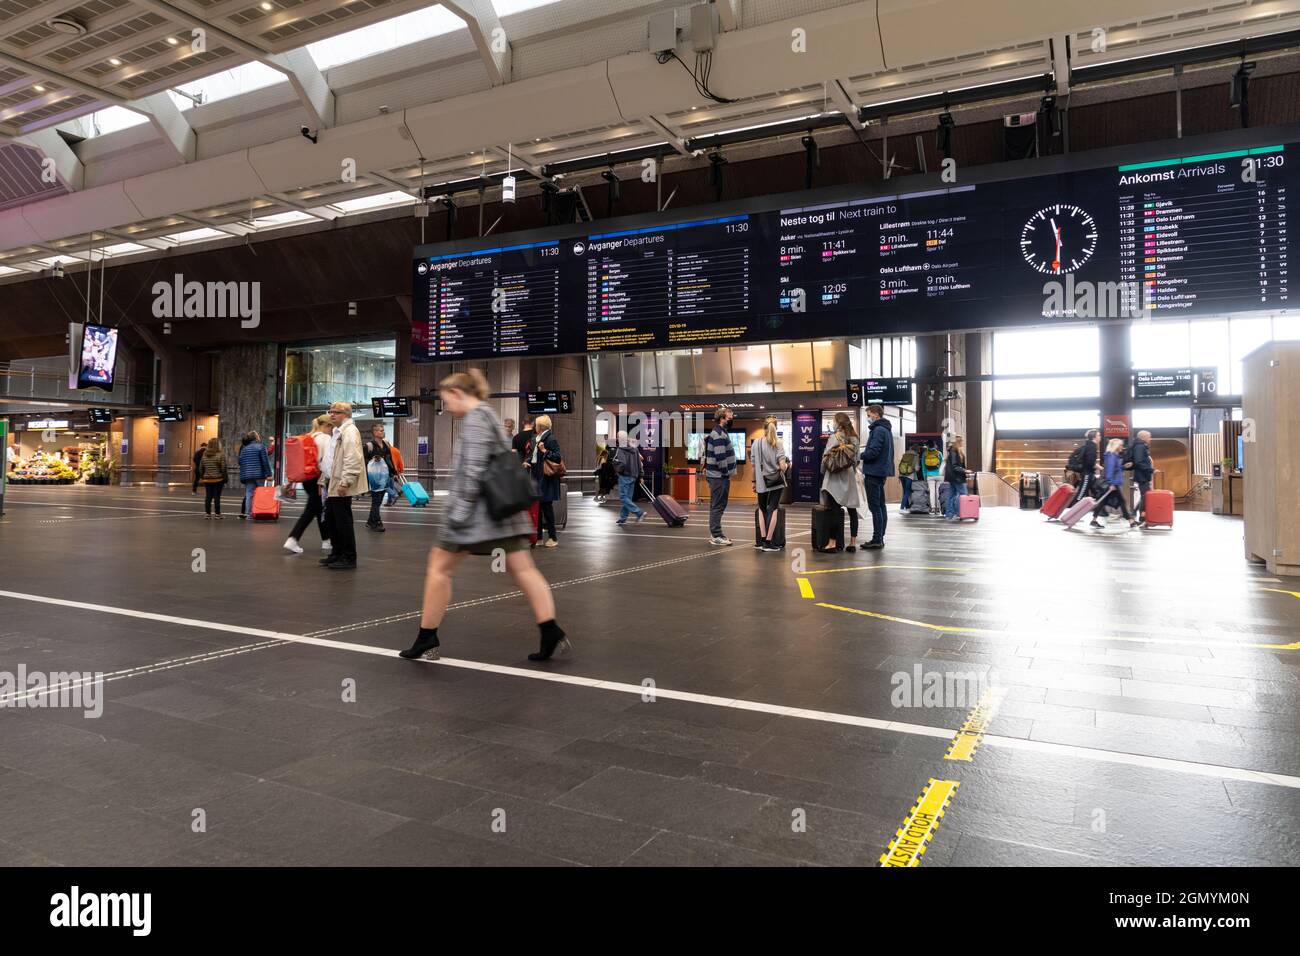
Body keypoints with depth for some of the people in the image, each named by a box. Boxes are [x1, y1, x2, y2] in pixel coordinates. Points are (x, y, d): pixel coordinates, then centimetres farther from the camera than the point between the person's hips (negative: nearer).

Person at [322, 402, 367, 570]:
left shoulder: (350, 431, -13)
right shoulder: (339, 431, 20)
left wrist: (345, 482, -26)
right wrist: (324, 480, 24)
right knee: (333, 519, 15)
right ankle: (337, 554, 26)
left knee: (343, 521, -6)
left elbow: (352, 460, -22)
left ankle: (349, 558, 0)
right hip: (334, 485, 10)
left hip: (342, 487, -10)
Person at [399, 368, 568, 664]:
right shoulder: (488, 416, 19)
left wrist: (461, 509, -19)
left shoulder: (474, 418, -10)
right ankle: (552, 634, -5)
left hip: (478, 509, -9)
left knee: (439, 567, 5)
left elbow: (473, 468, -20)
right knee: (523, 569, 2)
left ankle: (427, 640, 13)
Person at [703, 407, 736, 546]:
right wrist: (726, 473, -14)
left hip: (717, 475, 11)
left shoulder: (720, 433, 18)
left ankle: (715, 534, 21)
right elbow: (720, 457, -22)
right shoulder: (719, 435, -16)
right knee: (718, 506, -7)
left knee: (716, 506, 14)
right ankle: (716, 536, -5)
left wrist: (726, 473, 18)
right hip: (719, 476, -11)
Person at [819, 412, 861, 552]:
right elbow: (856, 457, 5)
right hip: (849, 477, 5)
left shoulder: (834, 437, -9)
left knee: (835, 510, -4)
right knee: (852, 509, 7)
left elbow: (826, 457, -8)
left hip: (835, 477, -5)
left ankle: (832, 543, -5)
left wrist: (823, 471, 6)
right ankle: (853, 542, 10)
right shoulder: (854, 438, 5)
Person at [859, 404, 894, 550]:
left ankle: (877, 539, -7)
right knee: (880, 506, 12)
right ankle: (880, 538, 17)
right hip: (882, 472, 10)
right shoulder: (887, 430, 17)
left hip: (874, 472, -10)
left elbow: (872, 452, -22)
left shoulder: (878, 430, -15)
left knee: (875, 507, -8)